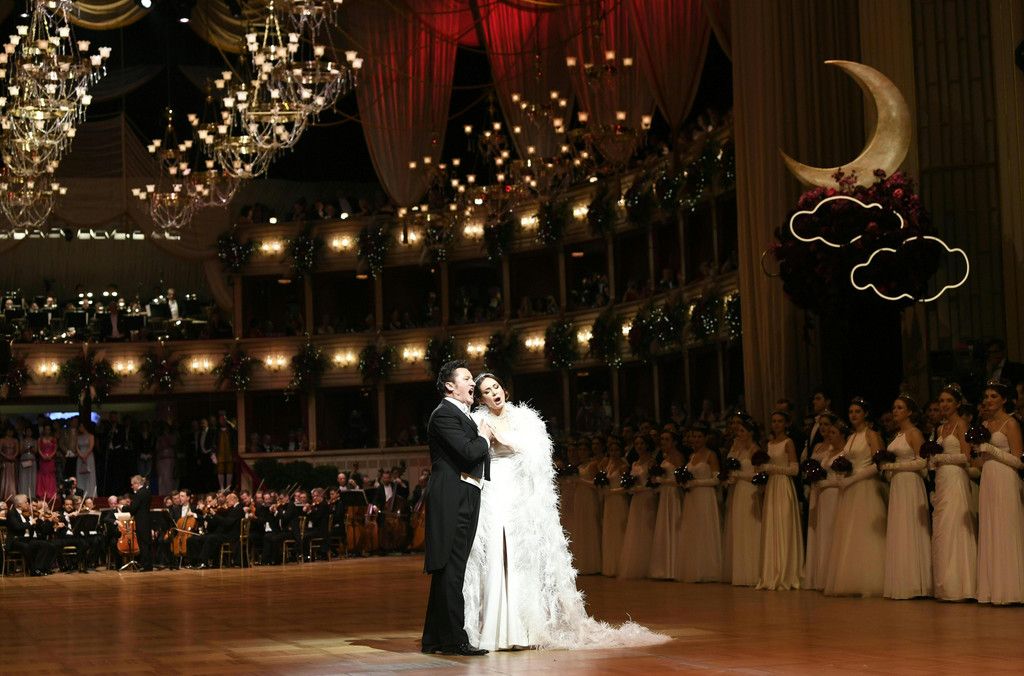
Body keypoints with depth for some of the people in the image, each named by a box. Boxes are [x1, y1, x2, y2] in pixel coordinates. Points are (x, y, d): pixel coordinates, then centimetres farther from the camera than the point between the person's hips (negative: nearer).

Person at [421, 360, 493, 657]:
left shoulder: (461, 415, 22)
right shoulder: (445, 414, -11)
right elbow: (469, 453, -21)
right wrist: (484, 437, -3)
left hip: (464, 501, 11)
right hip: (452, 501, -11)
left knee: (447, 571, 13)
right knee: (451, 569, -9)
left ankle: (434, 639, 19)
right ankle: (453, 639, -9)